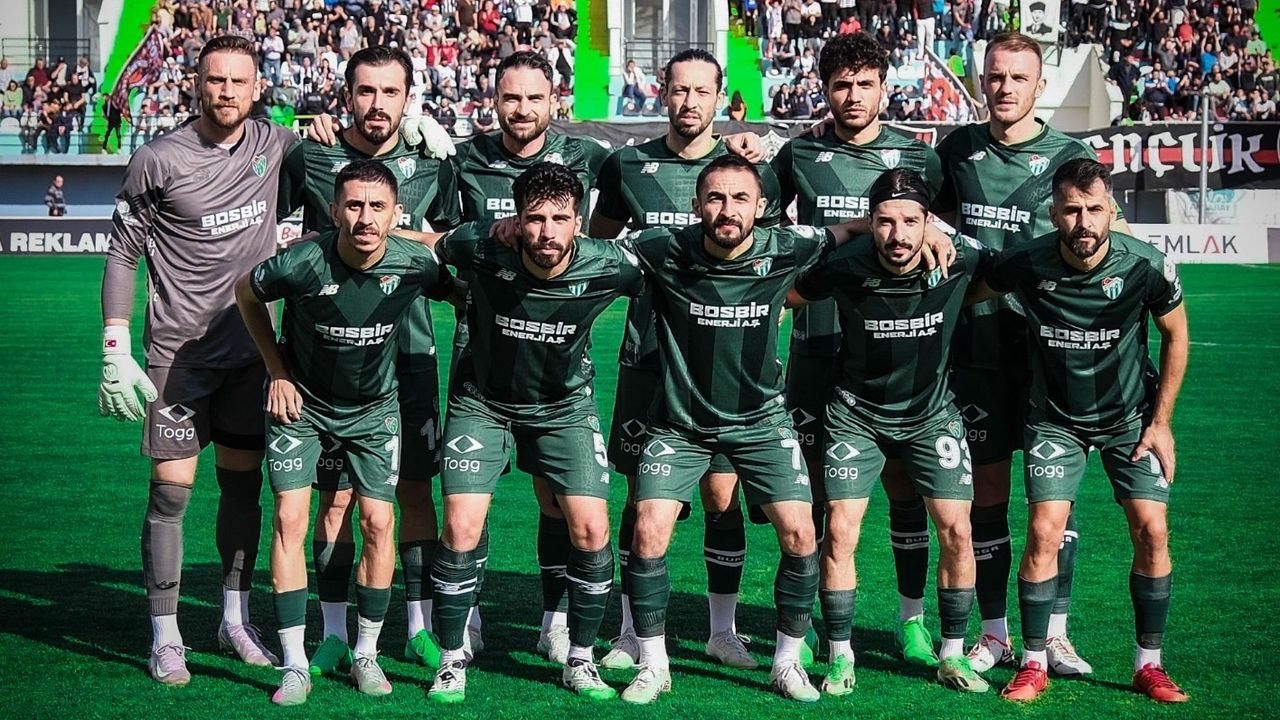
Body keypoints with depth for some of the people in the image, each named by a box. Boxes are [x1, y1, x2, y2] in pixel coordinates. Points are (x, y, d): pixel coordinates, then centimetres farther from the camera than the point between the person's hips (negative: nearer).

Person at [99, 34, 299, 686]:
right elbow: (122, 255, -3)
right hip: (178, 352, -4)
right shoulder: (158, 160, -9)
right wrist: (115, 351, -9)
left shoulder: (274, 144, 1)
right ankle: (165, 638, 5)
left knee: (243, 485, 10)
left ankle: (235, 619, 24)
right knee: (171, 491, -4)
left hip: (249, 347, 4)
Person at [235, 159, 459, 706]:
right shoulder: (300, 264, -27)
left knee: (379, 523, -2)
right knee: (289, 519, -10)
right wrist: (277, 371, -4)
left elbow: (461, 291, 2)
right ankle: (295, 664, -1)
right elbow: (245, 292, -5)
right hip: (301, 400, -2)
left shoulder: (414, 263, -22)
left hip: (373, 406, 2)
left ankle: (366, 655, 15)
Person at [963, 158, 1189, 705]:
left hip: (1130, 416, 1)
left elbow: (1175, 334, -2)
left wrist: (1161, 422, -1)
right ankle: (1033, 665, 2)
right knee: (1044, 531, -12)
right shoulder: (1027, 264, -21)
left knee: (1152, 530, -8)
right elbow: (962, 296, 0)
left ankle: (1149, 664, 9)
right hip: (1054, 418, -1)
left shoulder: (1146, 266, -20)